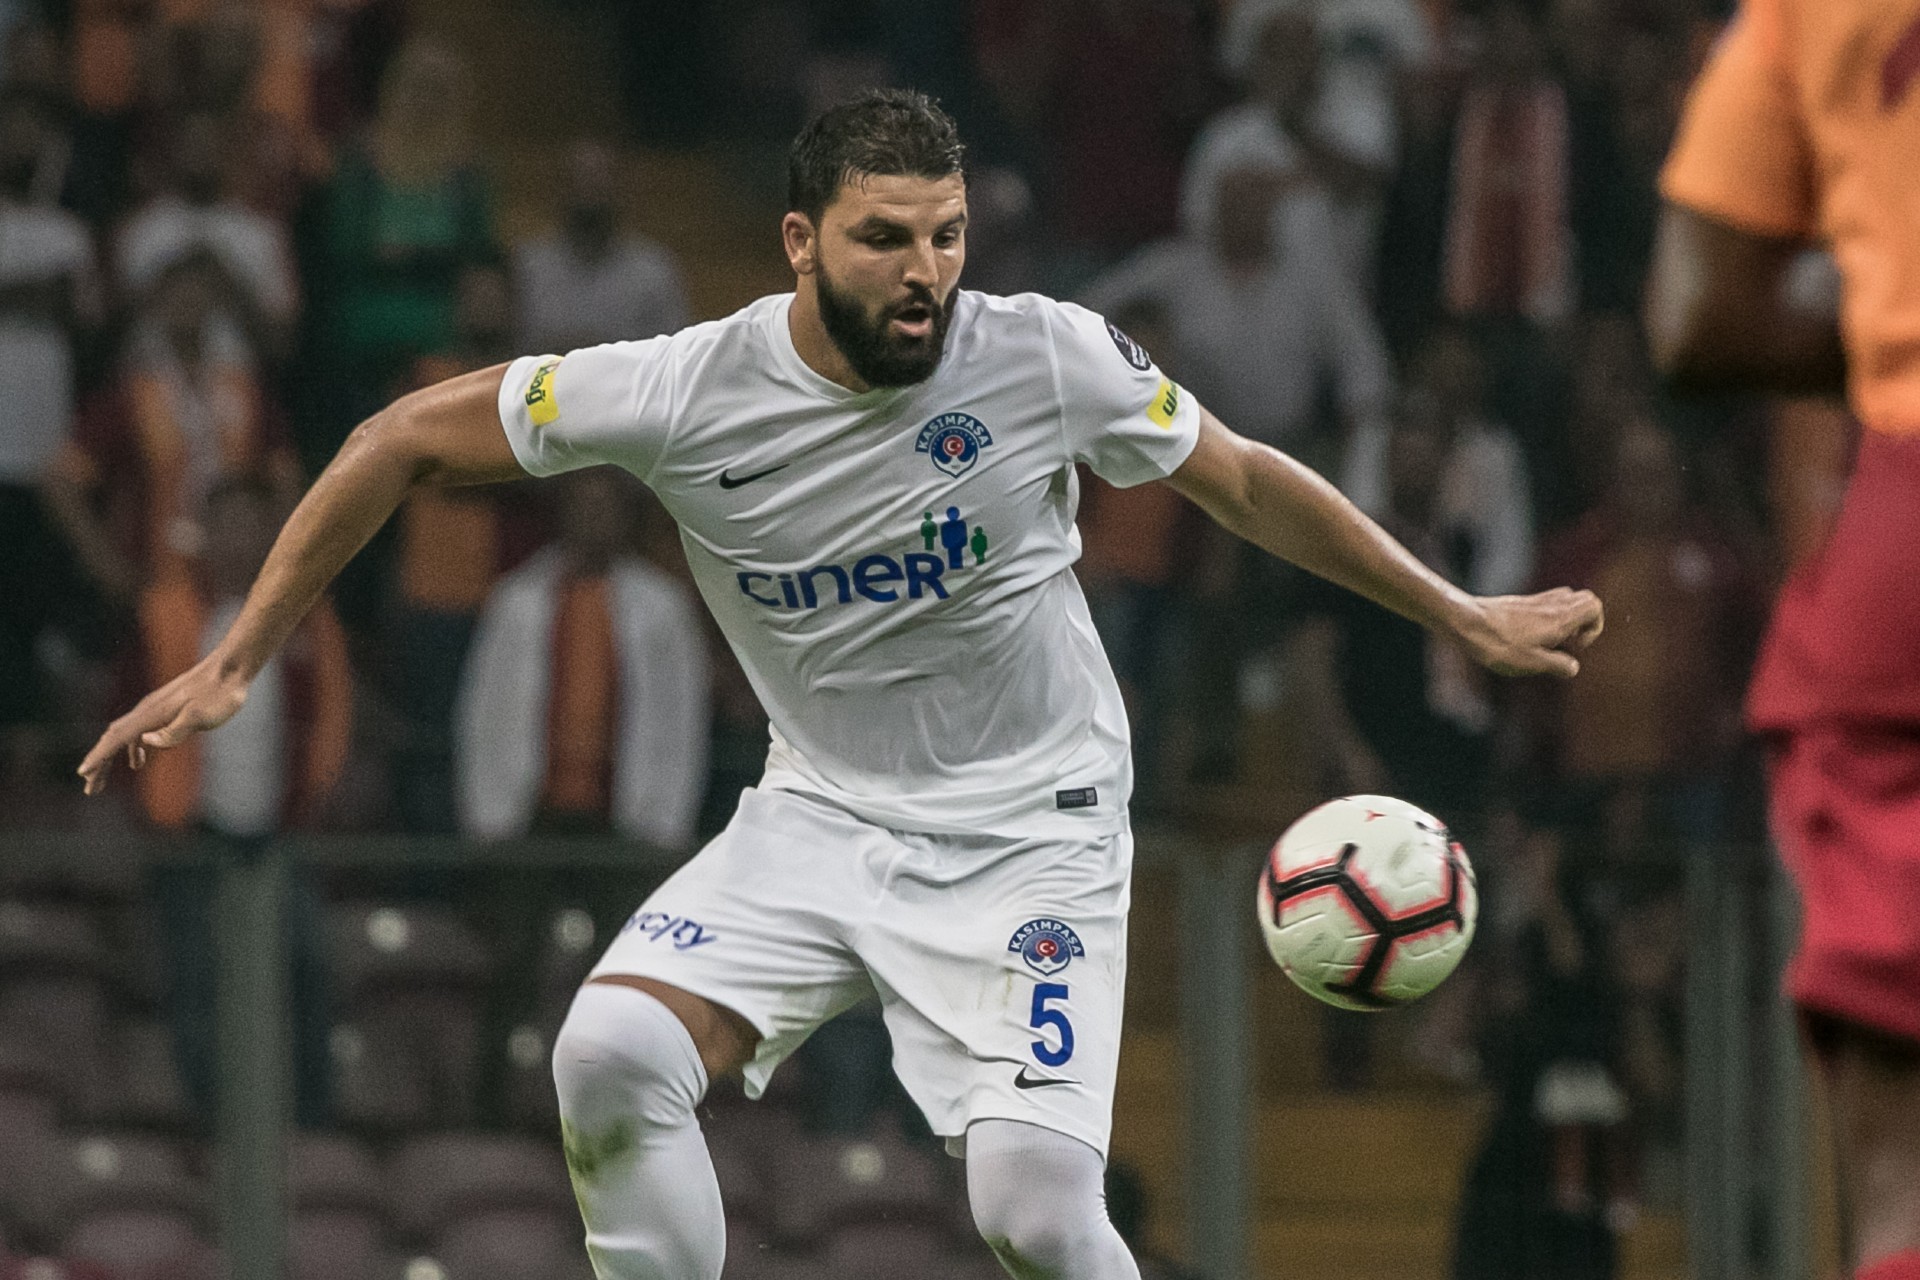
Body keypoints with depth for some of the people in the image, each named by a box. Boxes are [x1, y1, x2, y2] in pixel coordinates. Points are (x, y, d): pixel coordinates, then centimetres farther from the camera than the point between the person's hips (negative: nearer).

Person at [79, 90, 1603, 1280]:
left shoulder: (1049, 359, -14)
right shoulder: (687, 393, -15)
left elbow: (1246, 481, 4)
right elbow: (403, 443, -3)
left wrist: (1465, 617, 11)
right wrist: (233, 666, -2)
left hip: (1029, 834, -2)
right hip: (821, 815, 2)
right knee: (609, 1055, -23)